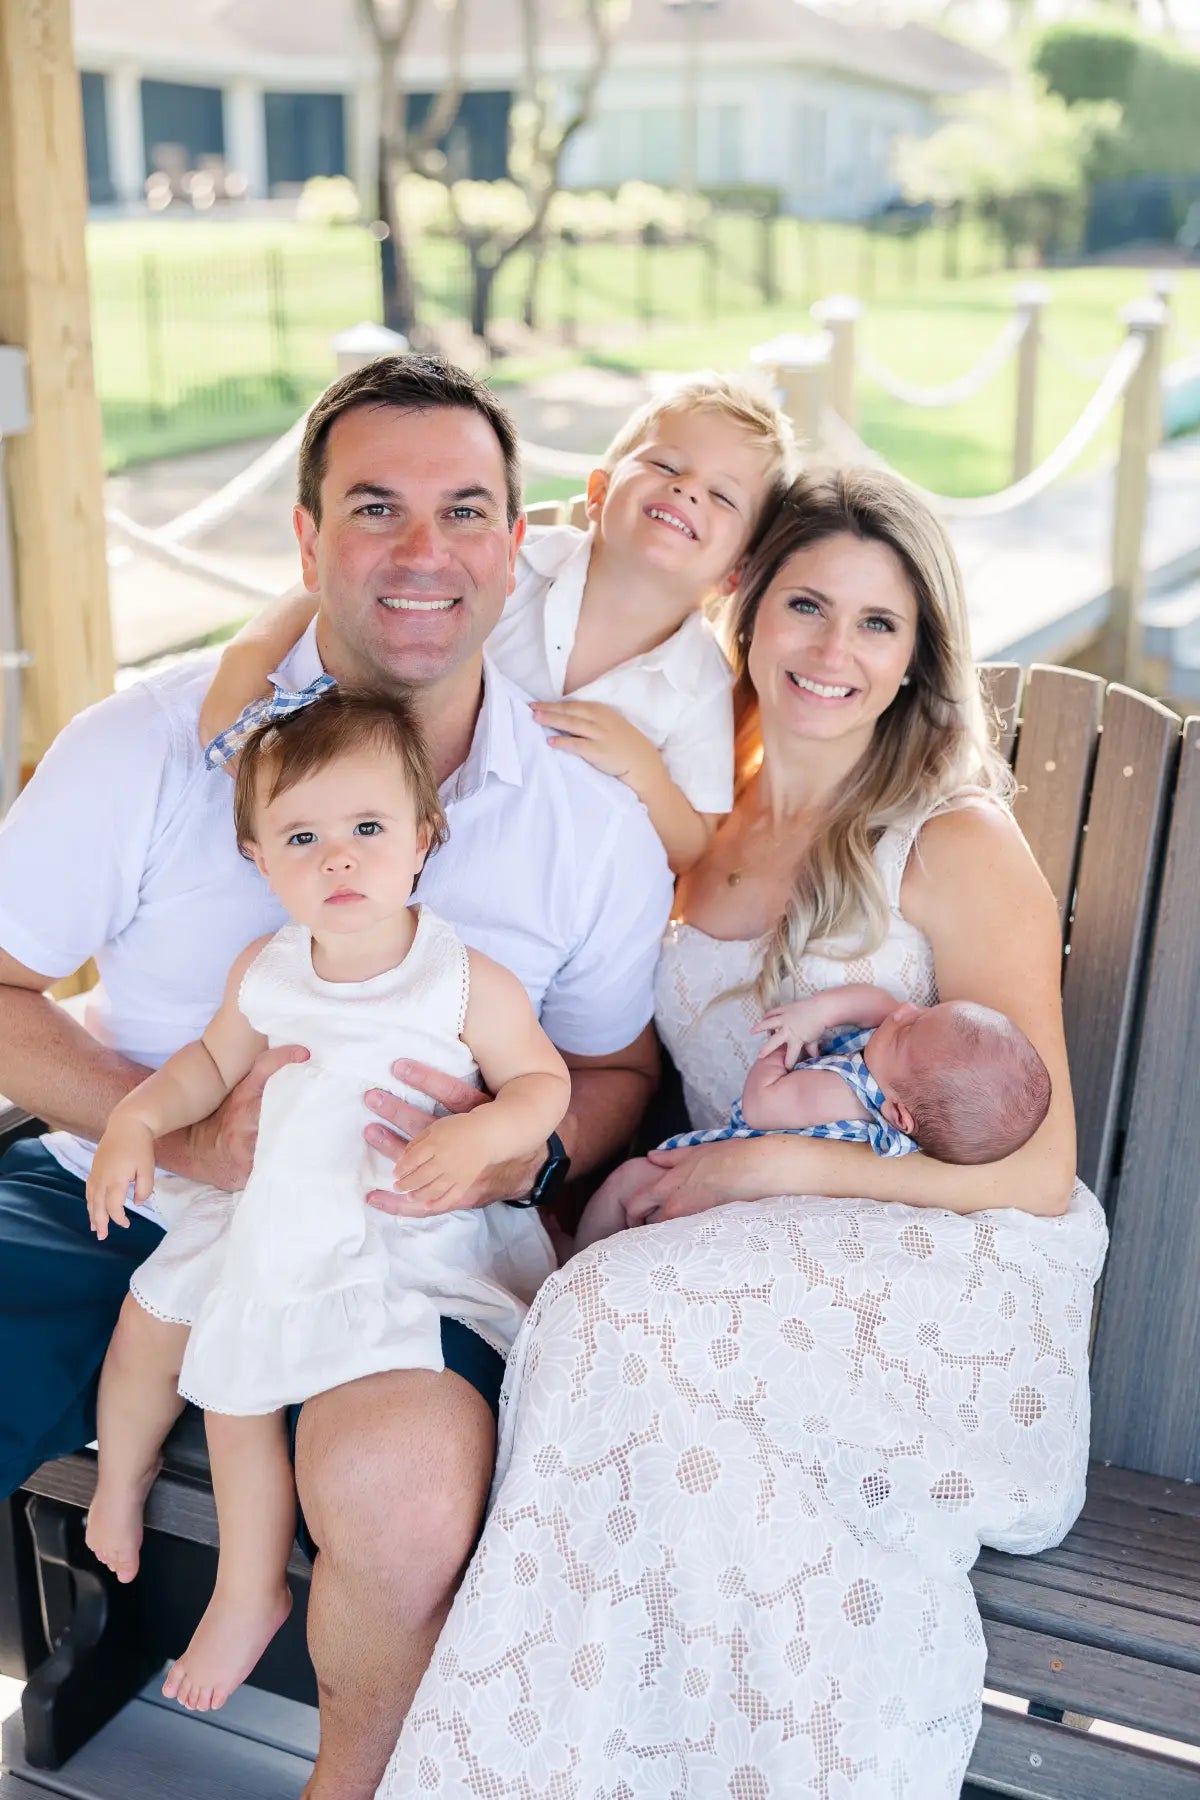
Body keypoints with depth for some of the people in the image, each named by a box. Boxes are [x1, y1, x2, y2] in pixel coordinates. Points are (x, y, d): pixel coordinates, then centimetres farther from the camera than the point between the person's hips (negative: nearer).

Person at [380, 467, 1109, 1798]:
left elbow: (1034, 1166, -7)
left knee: (631, 1323, -29)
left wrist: (768, 1166, -12)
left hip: (947, 1277, -4)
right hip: (731, 1261, 4)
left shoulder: (957, 846, -5)